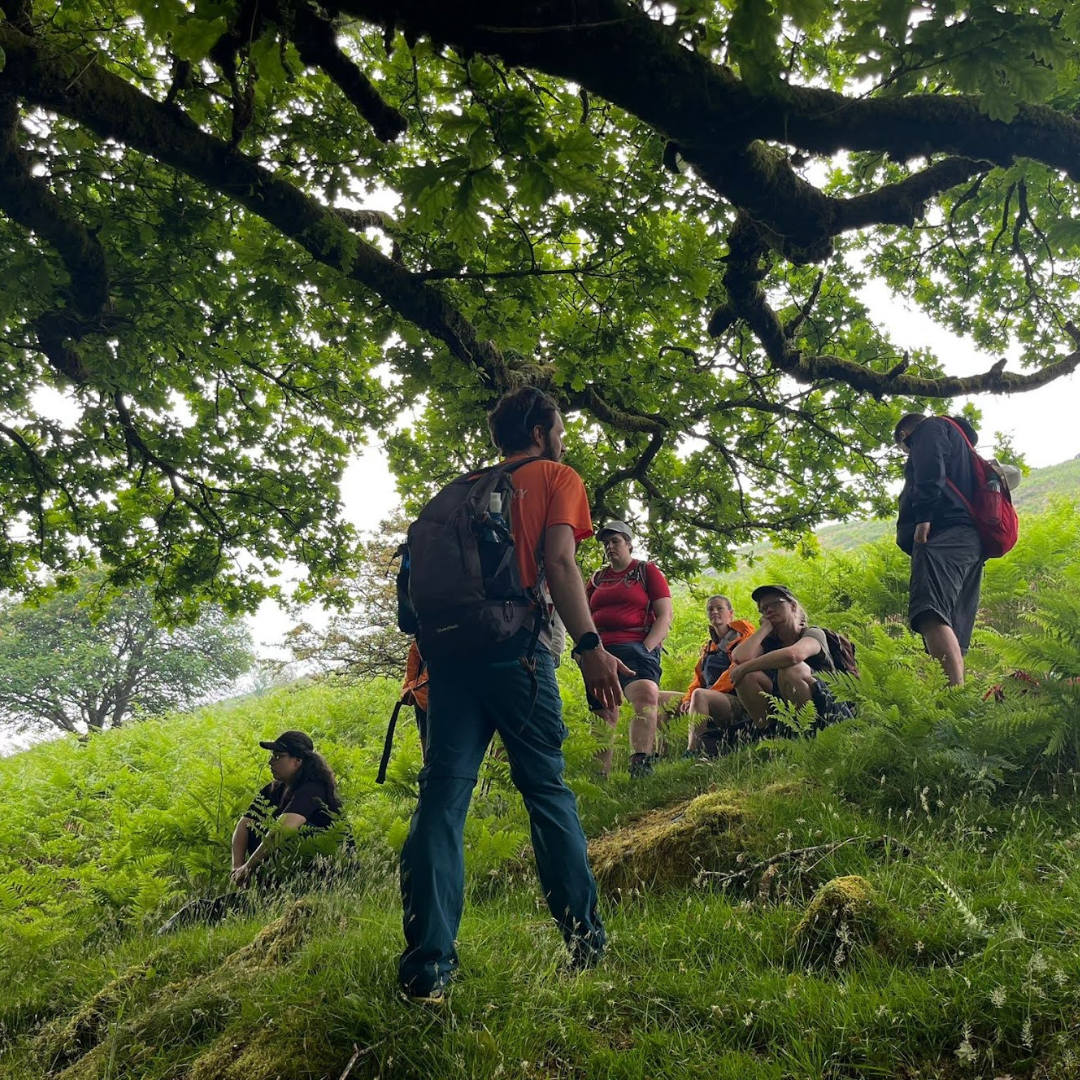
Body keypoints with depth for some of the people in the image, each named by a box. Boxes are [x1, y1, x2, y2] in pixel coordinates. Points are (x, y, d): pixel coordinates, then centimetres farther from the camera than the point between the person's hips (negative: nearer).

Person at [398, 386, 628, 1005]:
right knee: (547, 788, 6)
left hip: (449, 644, 5)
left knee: (443, 795, -1)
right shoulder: (558, 477, 9)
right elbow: (558, 561, -8)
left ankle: (428, 969, -5)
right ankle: (586, 942, 13)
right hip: (515, 646, -4)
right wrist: (590, 643, -15)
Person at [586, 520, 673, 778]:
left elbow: (665, 616, 2)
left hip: (635, 647, -4)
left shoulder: (648, 571, 10)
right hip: (599, 651, 5)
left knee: (646, 695, -29)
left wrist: (646, 648, -11)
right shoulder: (597, 578, 21)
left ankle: (640, 766, -37)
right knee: (603, 715, 1)